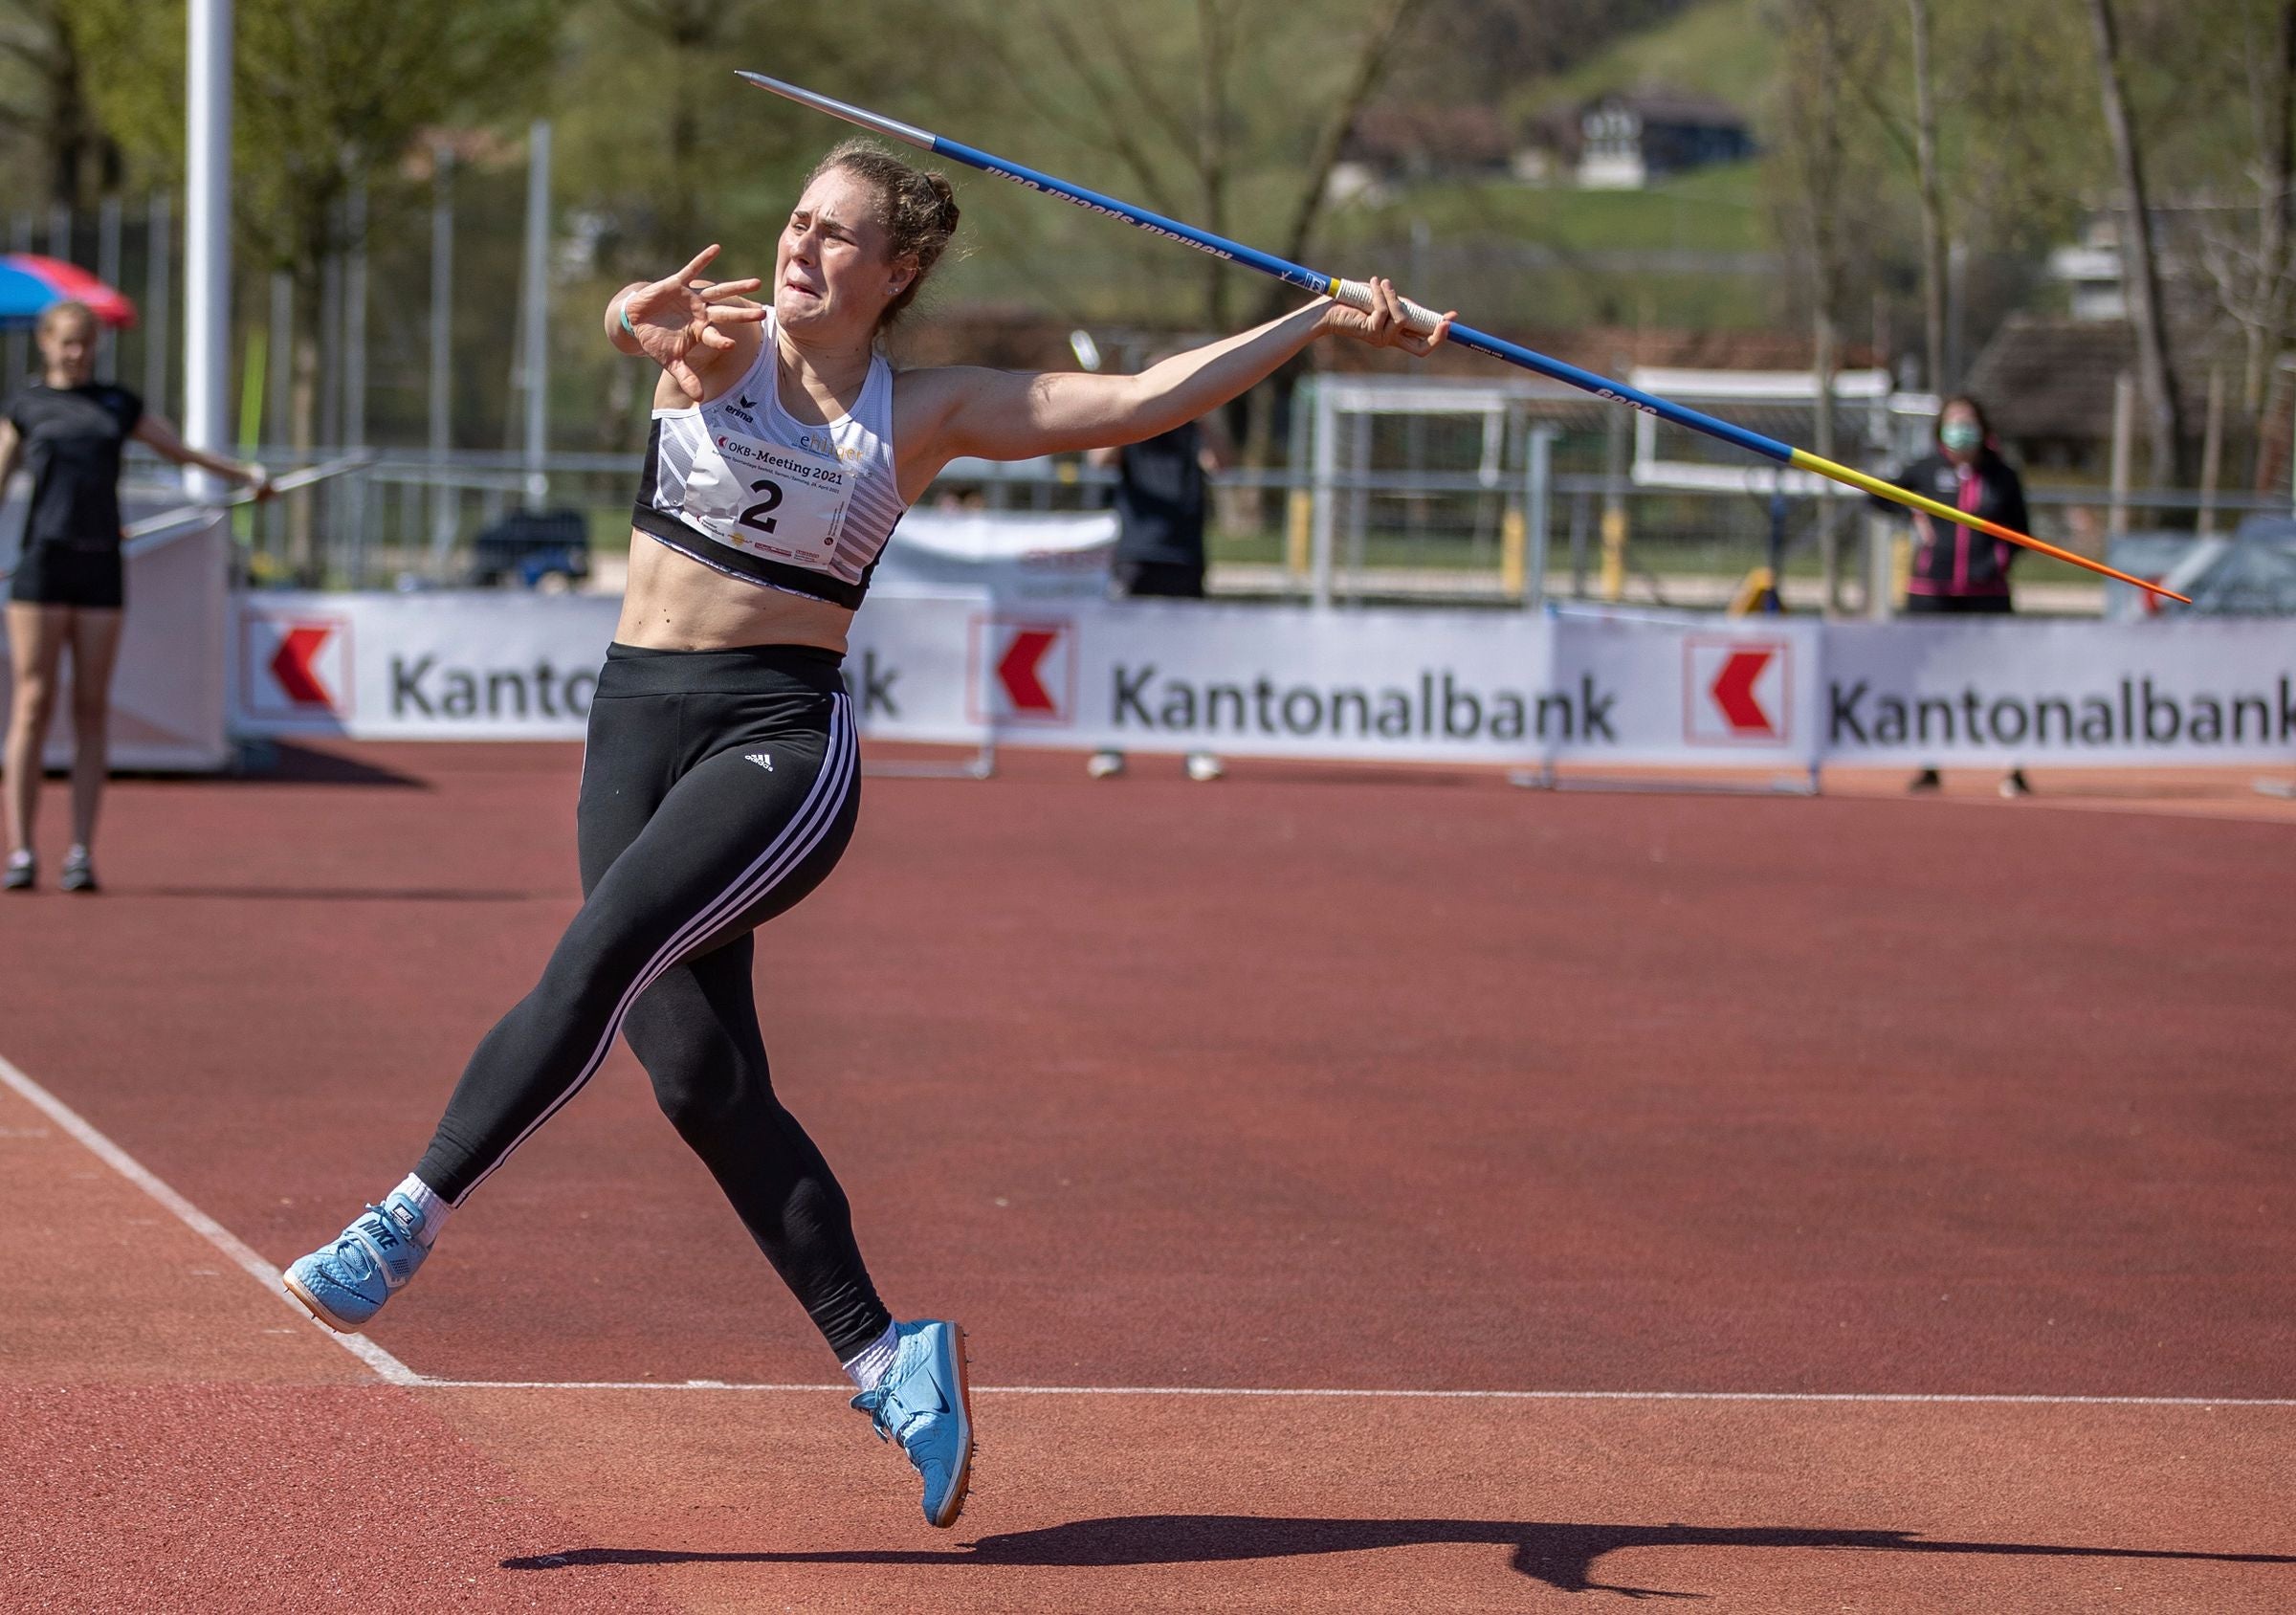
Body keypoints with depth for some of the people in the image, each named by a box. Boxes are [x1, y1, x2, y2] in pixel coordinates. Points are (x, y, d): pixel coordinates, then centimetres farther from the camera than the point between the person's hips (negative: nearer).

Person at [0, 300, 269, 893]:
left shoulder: (117, 404, 14)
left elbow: (182, 451, 20)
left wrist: (245, 472, 11)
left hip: (101, 570, 2)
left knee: (92, 711, 1)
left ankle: (81, 854, 2)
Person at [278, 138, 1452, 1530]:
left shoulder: (926, 412, 3)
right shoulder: (725, 344, 3)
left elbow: (1144, 399, 2)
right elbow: (642, 316, -21)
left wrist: (1322, 324, -2)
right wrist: (645, 321, -45)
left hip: (784, 737, -3)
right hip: (639, 721, 3)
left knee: (598, 958, -26)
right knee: (698, 1074, -3)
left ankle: (405, 1224, -22)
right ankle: (884, 1356, 4)